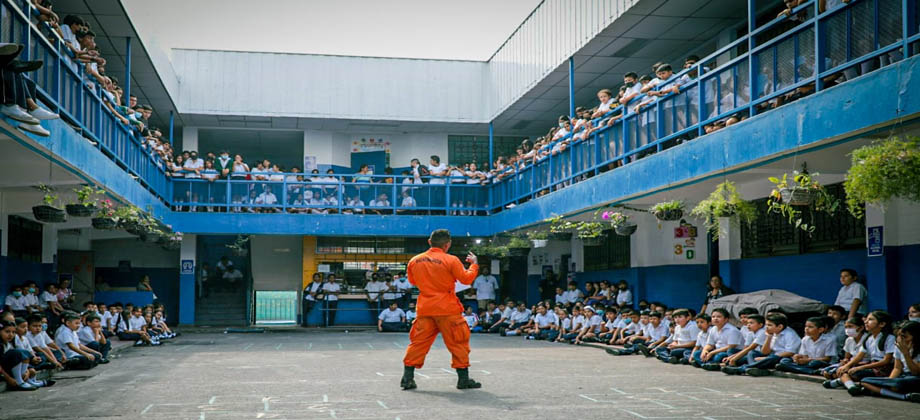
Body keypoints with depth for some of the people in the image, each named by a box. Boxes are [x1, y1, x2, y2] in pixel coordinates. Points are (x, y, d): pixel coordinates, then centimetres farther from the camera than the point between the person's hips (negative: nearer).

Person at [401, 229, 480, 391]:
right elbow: (466, 279, -5)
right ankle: (463, 379, 9)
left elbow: (412, 281, 18)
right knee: (458, 342, 7)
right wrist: (474, 264, 10)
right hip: (447, 310, -4)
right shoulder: (451, 260, -11)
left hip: (424, 309, 4)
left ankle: (408, 377, 6)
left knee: (418, 342, 10)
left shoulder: (415, 260, 3)